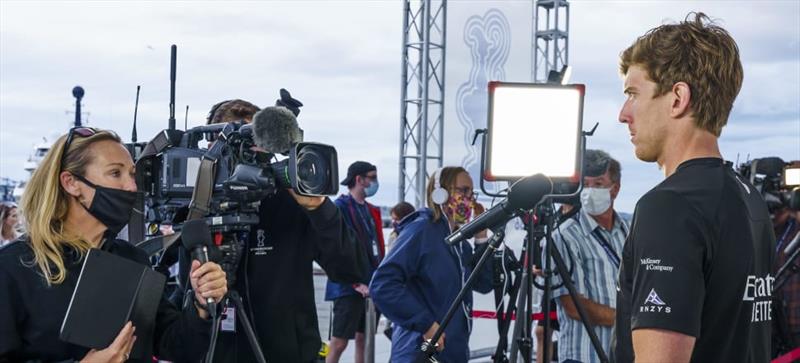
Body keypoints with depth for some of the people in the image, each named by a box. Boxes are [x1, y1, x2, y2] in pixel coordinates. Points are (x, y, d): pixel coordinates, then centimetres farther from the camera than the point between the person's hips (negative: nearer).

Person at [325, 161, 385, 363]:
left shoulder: (372, 211, 16)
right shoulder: (341, 207, -9)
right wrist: (356, 283, -20)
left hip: (372, 286, 8)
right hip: (349, 288, -8)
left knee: (364, 339, 12)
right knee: (339, 342, -7)